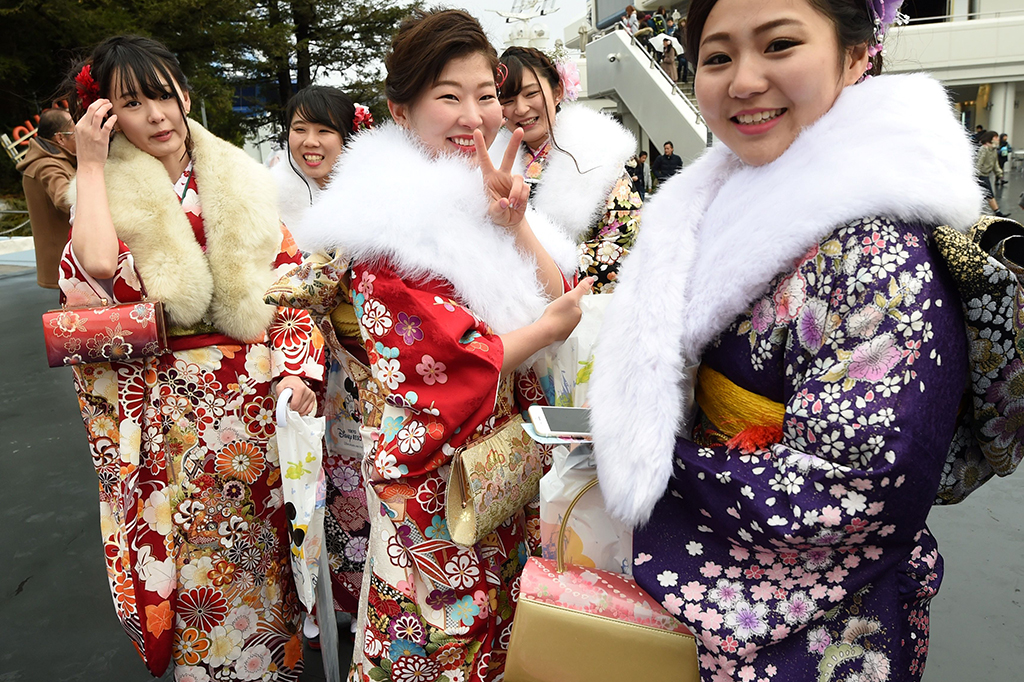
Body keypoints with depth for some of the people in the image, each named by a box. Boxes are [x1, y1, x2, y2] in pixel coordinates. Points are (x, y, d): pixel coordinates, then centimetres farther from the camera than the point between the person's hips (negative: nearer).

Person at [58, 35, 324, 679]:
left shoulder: (238, 181, 5)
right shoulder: (110, 192, 0)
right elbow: (98, 267, -22)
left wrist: (296, 368, -6)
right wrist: (91, 163, -13)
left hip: (260, 397, 2)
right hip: (174, 403, -2)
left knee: (262, 542, 14)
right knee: (199, 549, 7)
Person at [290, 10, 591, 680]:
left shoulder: (488, 193, 6)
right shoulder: (391, 217, -18)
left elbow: (562, 299, -1)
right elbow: (457, 364, -23)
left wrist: (514, 227, -16)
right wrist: (550, 325, -11)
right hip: (437, 474, -6)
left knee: (503, 624, 24)